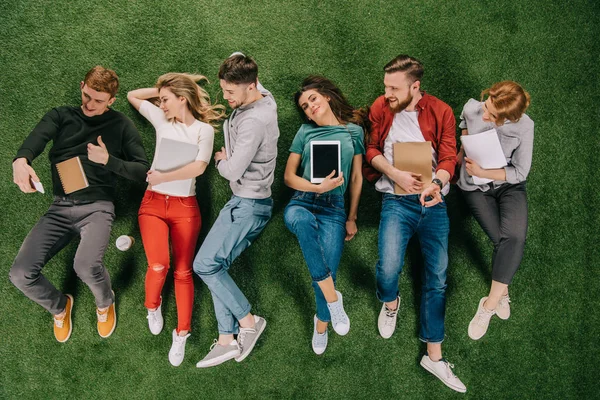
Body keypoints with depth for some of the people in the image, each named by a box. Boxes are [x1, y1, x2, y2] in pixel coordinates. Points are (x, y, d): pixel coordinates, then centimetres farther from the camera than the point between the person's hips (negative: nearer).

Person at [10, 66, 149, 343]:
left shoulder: (121, 125, 8)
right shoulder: (61, 116, 11)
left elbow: (143, 171, 5)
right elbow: (37, 137, -12)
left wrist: (109, 161, -11)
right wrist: (21, 160, -34)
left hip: (97, 206, -3)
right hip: (60, 208, 3)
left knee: (86, 266, -31)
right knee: (20, 274, -13)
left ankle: (105, 303, 7)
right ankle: (60, 306, 22)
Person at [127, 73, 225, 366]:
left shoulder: (204, 129, 0)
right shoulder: (162, 119, 8)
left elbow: (199, 166, -14)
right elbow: (132, 95, 20)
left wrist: (163, 177, -12)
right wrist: (164, 89, 13)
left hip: (185, 207, -1)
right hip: (153, 202, 1)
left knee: (183, 272, -1)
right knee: (158, 265, -17)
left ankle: (182, 335, 9)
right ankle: (152, 307, 13)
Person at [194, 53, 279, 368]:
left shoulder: (253, 122, -24)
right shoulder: (262, 95, 4)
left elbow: (233, 170, -24)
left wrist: (221, 159, 0)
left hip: (248, 205, -10)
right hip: (245, 202, 10)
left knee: (205, 264, -11)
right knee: (217, 266, 8)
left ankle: (247, 320, 3)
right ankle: (227, 340, 10)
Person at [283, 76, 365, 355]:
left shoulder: (354, 131, 12)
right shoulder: (306, 132, 12)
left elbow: (357, 178, 15)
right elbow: (289, 176, 8)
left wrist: (352, 218, 13)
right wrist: (317, 187, -9)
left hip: (334, 208, 0)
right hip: (302, 201, 0)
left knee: (327, 273, -14)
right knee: (300, 219, -39)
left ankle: (322, 324, 20)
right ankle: (332, 298, -31)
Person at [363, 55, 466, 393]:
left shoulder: (441, 112, 1)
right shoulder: (381, 108, 3)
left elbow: (448, 157, -3)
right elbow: (371, 149, 6)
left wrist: (436, 184, -24)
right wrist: (395, 174, -13)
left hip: (433, 200, 1)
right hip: (397, 199, -1)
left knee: (438, 277, -2)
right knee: (389, 267, -22)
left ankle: (434, 355, 9)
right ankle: (390, 302, 17)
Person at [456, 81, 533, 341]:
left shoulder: (524, 127, -19)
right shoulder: (472, 108, -14)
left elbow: (520, 172, -13)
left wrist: (483, 172, -23)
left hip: (509, 185, 0)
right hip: (475, 187, 1)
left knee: (515, 237, -27)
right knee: (503, 240, -21)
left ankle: (490, 304, -17)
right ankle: (503, 293, 2)